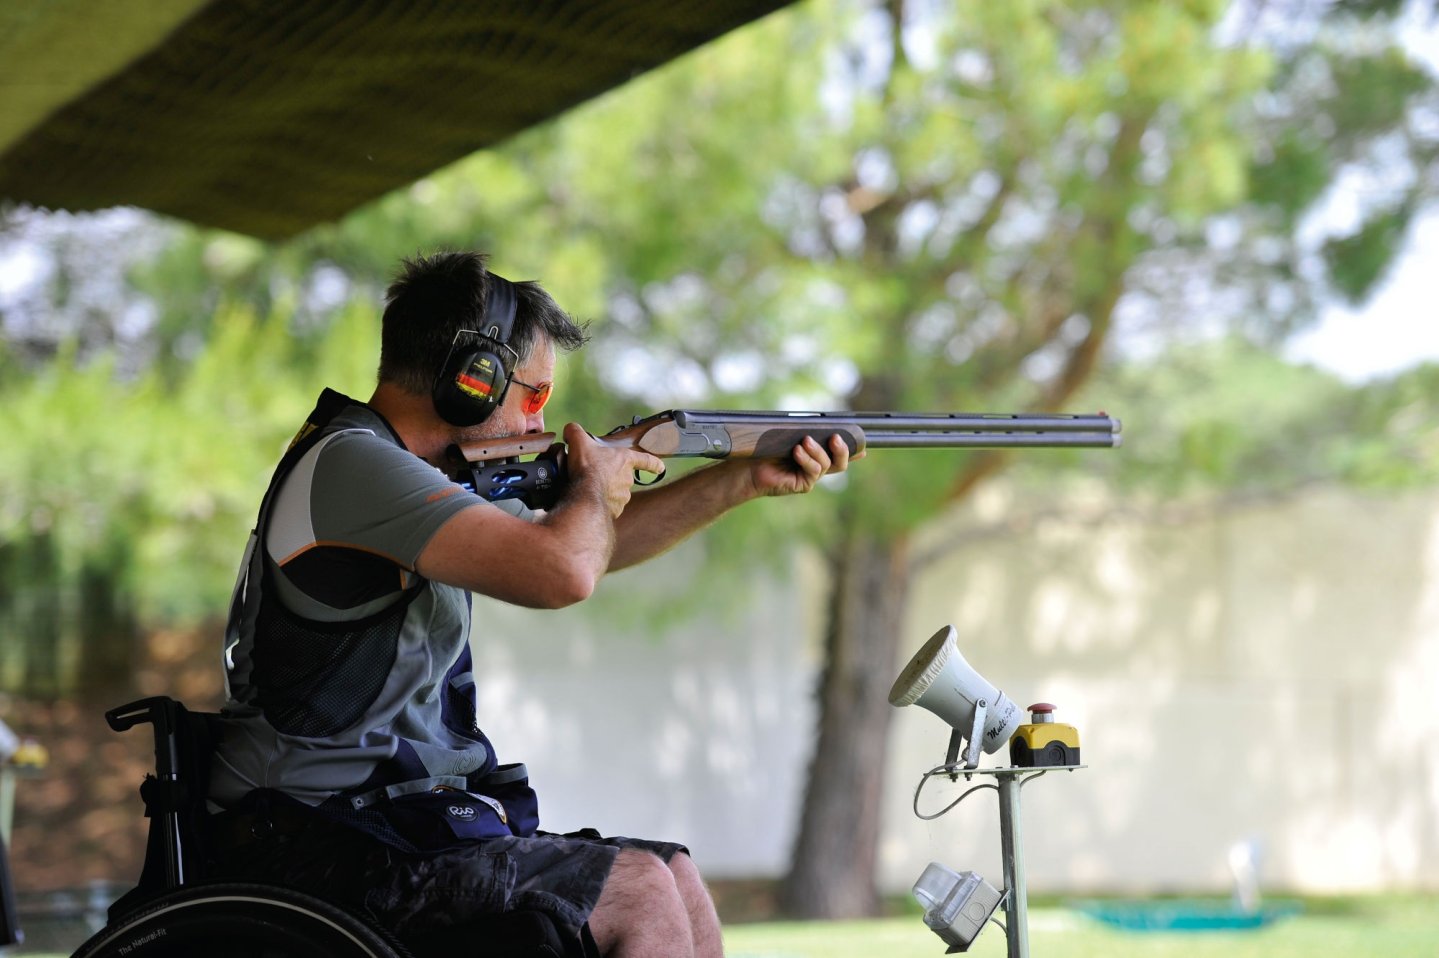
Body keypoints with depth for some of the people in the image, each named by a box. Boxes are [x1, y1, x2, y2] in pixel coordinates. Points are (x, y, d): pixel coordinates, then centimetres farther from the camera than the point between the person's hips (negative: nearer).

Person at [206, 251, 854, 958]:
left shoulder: (421, 480, 15)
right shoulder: (348, 462, -17)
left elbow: (586, 546, 29)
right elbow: (564, 573, -28)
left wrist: (752, 478, 26)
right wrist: (595, 486, -5)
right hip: (319, 851, -10)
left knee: (676, 879, 5)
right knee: (638, 890, -15)